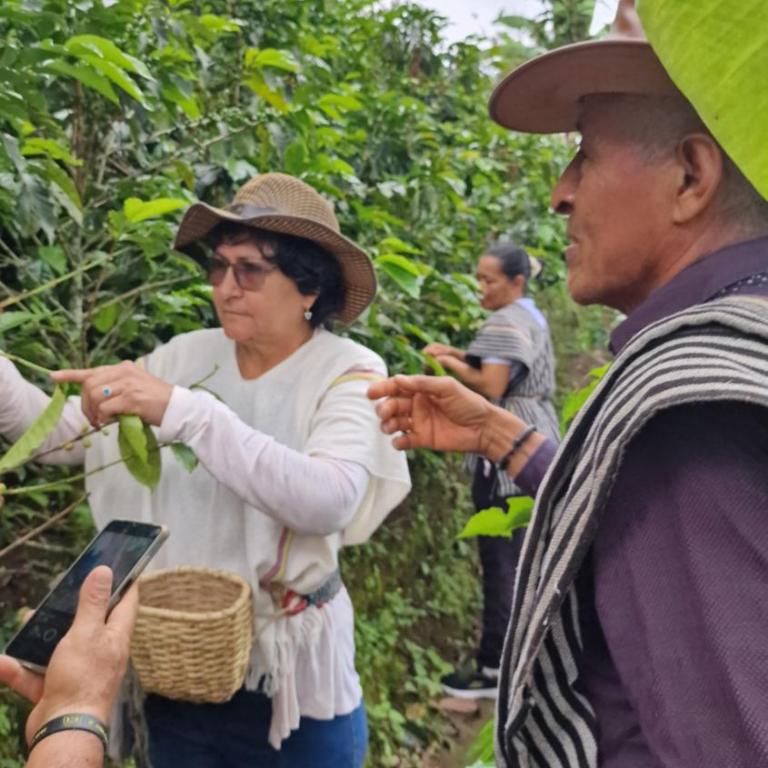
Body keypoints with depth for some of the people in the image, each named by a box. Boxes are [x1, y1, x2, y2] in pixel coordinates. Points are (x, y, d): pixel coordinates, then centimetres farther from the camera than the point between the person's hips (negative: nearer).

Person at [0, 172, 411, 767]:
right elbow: (62, 433, 1)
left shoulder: (348, 375, -14)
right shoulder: (187, 356, -2)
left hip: (289, 682, -3)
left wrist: (184, 410, -36)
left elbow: (328, 501, -32)